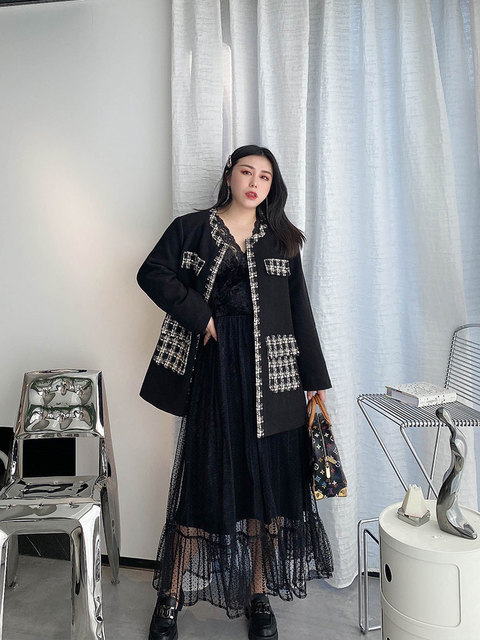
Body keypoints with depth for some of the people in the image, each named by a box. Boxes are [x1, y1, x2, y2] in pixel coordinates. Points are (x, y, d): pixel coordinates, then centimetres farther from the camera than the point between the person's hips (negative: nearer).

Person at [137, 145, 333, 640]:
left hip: (271, 373, 2)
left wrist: (314, 378, 6)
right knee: (203, 475, 2)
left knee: (267, 478, 7)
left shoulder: (282, 240, 11)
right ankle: (171, 596, 20)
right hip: (212, 367, -2)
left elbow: (299, 310, 9)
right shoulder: (192, 228, 7)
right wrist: (199, 316, -10)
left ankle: (259, 595, 25)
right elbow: (152, 273, -2)